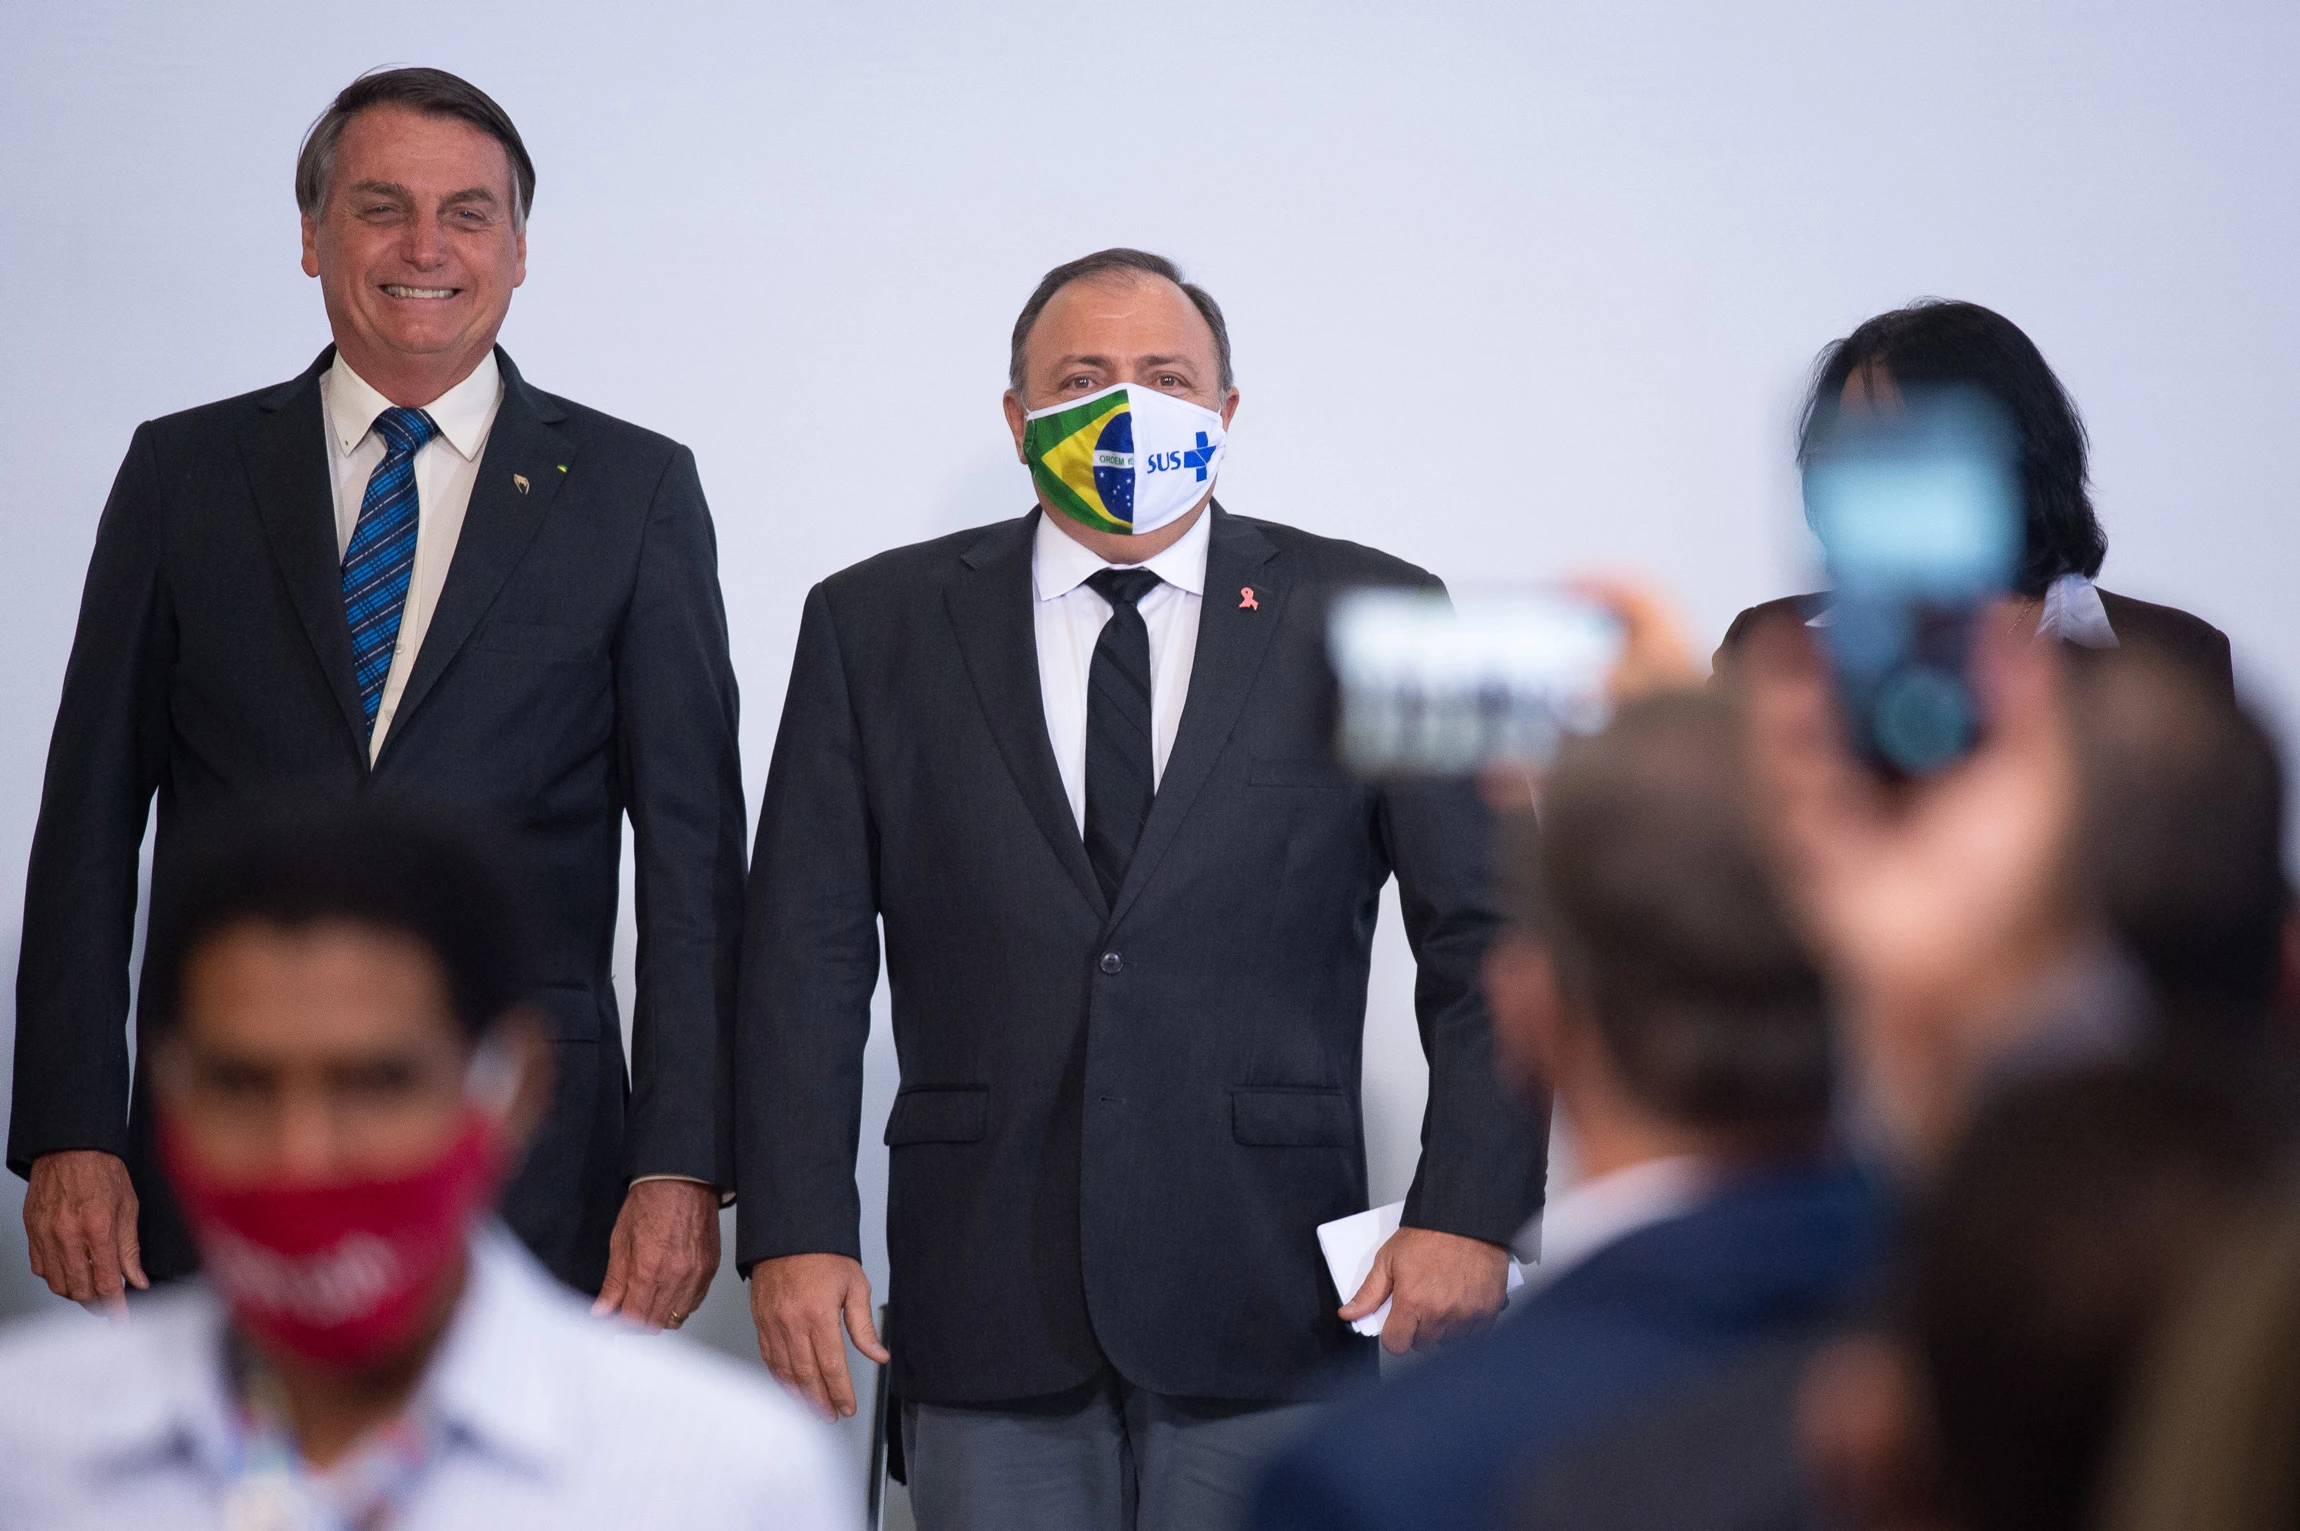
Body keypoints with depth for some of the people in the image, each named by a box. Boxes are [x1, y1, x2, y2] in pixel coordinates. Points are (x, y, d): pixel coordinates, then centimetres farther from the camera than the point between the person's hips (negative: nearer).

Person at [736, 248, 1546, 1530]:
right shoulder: (876, 626, 9)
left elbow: (1486, 938, 4)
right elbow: (807, 954, 6)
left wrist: (1471, 1212, -7)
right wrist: (795, 1231, -3)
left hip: (1266, 1294, -1)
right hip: (985, 1298, 1)